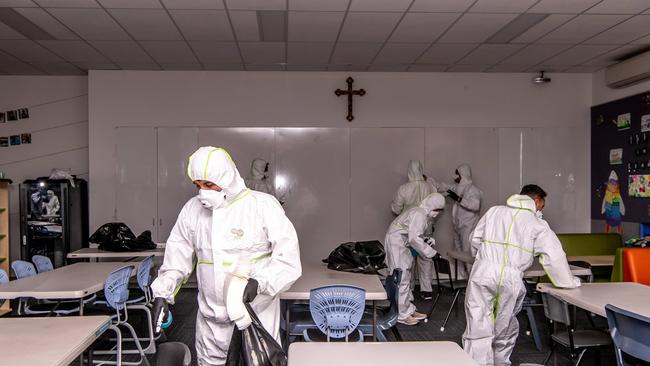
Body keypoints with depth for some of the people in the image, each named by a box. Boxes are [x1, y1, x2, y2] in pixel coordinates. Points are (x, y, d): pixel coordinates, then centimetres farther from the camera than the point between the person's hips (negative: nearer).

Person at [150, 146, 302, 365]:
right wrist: (163, 293, 3)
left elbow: (288, 257, -13)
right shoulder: (192, 209, 5)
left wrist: (259, 283, -25)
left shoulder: (263, 205, -10)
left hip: (257, 315, -4)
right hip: (210, 319, 4)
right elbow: (177, 257, 12)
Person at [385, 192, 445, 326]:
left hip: (402, 244, 11)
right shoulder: (419, 214, -21)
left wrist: (426, 239, -5)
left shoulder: (423, 214, 10)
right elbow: (414, 238, -29)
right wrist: (432, 252, -26)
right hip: (396, 243, -11)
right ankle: (402, 315, 1)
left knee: (406, 277, 15)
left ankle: (409, 310, 23)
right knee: (402, 279, -6)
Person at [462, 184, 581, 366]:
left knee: (478, 330, 0)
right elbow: (554, 256, 3)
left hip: (482, 273, 1)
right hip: (510, 278, -1)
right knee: (506, 330, 20)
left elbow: (475, 240, 19)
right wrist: (568, 282, 15)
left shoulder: (494, 211, 16)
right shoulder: (536, 223, 9)